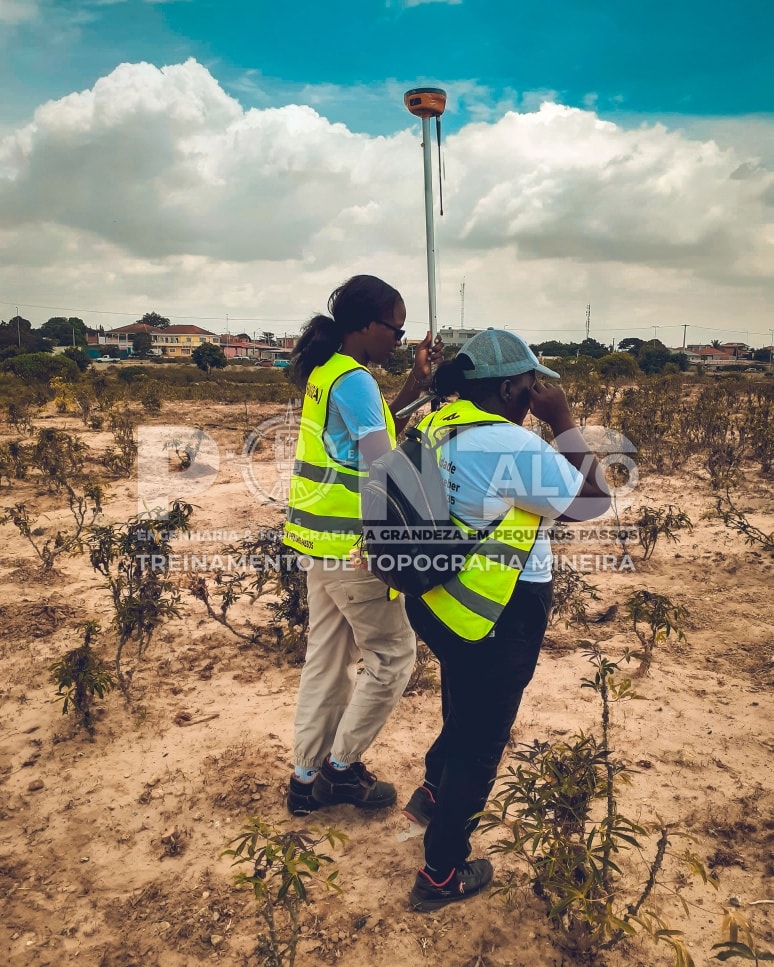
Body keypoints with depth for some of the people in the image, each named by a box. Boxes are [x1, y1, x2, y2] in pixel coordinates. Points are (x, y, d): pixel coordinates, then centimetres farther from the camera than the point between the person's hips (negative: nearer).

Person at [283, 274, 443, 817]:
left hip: (321, 538, 9)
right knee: (393, 655, 7)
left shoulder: (325, 371, 11)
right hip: (351, 545, -9)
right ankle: (342, 766, 20)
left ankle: (310, 777, 28)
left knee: (328, 657, 16)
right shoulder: (355, 380, -18)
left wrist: (417, 383, 12)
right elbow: (383, 467, -21)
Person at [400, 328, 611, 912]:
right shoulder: (510, 445, -26)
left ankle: (432, 794, 55)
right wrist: (562, 420, -12)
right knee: (480, 741, 12)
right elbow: (594, 500, -15)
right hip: (497, 623, -8)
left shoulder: (442, 426, 1)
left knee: (465, 715, 33)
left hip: (444, 603, 9)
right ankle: (442, 876, 30)